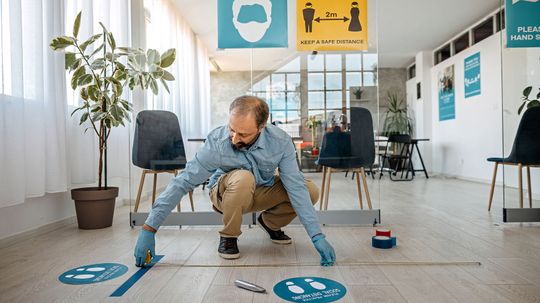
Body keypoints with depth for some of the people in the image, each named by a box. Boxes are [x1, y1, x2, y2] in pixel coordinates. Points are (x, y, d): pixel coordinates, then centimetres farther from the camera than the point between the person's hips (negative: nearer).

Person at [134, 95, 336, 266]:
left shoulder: (280, 142, -25)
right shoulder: (216, 143, -31)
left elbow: (296, 187, -25)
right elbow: (182, 183, -28)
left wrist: (318, 237, -28)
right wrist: (149, 229, -30)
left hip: (263, 192, 3)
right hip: (228, 194, -3)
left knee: (310, 191, -19)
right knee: (243, 178, -38)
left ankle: (269, 222, 9)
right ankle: (228, 236, -11)